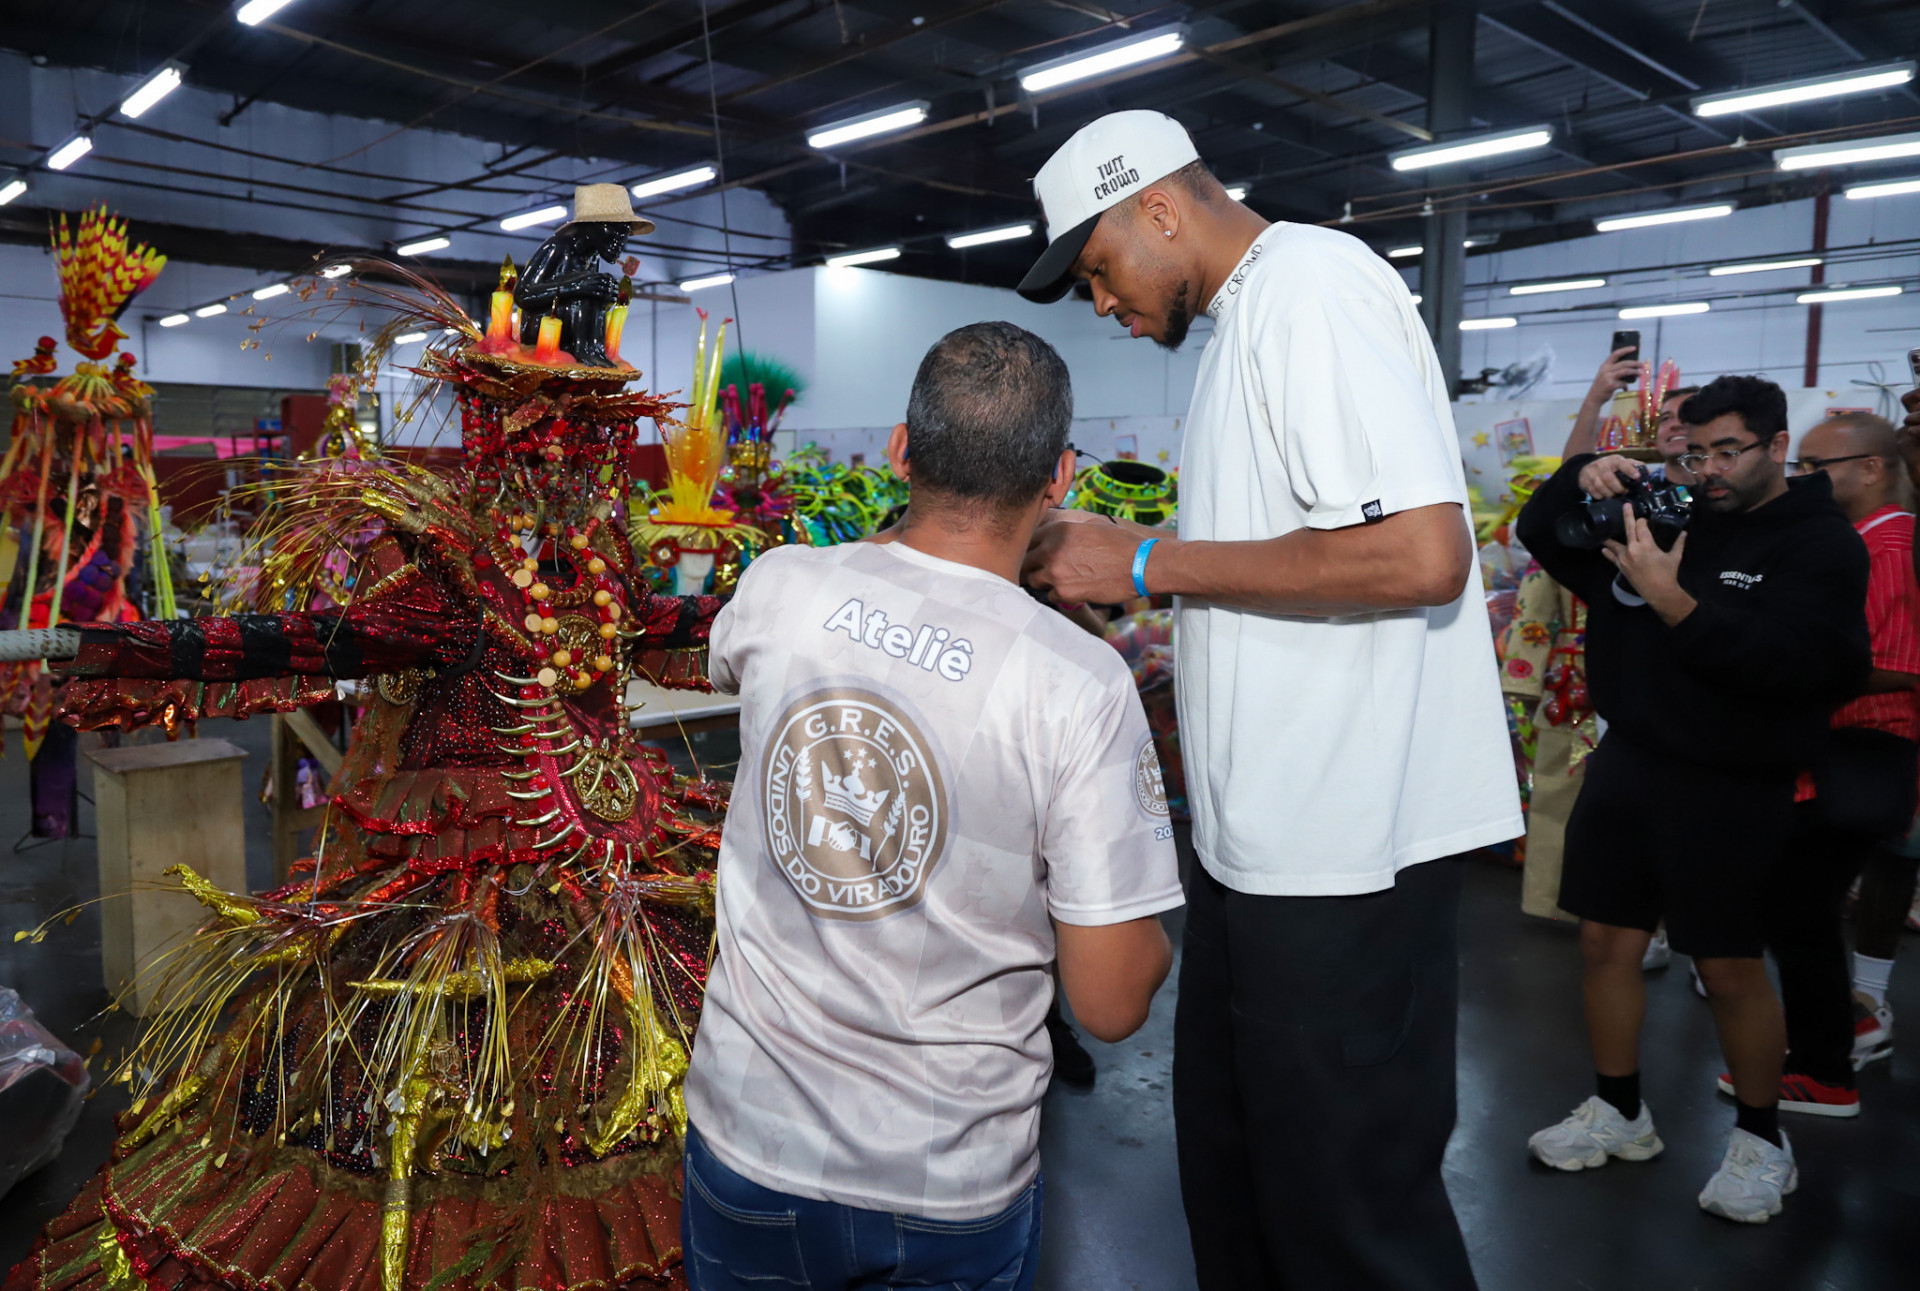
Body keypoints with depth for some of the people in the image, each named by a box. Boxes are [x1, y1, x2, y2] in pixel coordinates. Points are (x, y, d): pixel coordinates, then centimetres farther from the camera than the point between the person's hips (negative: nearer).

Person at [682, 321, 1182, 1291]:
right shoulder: (1081, 686, -20)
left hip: (748, 1141, 3)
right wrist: (1164, 933, 8)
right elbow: (1111, 1003, -14)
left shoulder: (776, 589, -11)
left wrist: (894, 536, 25)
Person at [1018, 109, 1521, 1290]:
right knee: (1230, 1160, 21)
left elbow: (1420, 554, -24)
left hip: (1347, 848, -10)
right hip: (1262, 833, 10)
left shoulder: (1312, 281, -13)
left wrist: (1150, 562, -17)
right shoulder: (1247, 317, 17)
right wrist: (1109, 560, 10)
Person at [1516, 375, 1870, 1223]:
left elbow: (1800, 661, -21)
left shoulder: (1822, 544, -5)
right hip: (1627, 762, 5)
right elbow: (1542, 535, 13)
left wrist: (1677, 605, -29)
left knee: (1731, 968, 3)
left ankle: (1762, 1140, 25)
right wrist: (1582, 480, -7)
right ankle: (1619, 1114, 25)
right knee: (1607, 939, 8)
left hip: (1731, 787, -5)